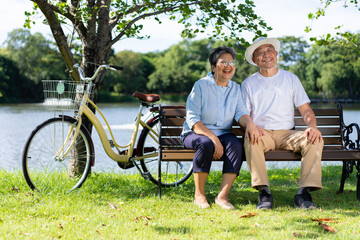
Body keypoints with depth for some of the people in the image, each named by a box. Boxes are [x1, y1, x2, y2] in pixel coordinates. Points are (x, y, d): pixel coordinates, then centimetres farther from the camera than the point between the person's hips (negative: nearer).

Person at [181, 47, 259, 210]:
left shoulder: (235, 88, 11)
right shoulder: (201, 86, -6)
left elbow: (240, 112, 0)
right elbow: (193, 120, -13)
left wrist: (249, 123, -25)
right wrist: (212, 137, -27)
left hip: (222, 134, 4)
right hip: (194, 134, -4)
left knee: (236, 144, -30)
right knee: (206, 144, -38)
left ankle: (223, 196, -31)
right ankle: (199, 195, -24)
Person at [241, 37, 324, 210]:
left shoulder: (291, 79, 16)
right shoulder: (248, 84, 13)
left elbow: (305, 109, 11)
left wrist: (312, 126, -11)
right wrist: (252, 127, -17)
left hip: (286, 133, 2)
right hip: (262, 133, -1)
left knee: (315, 140, -28)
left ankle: (304, 192, -31)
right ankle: (264, 192, -37)